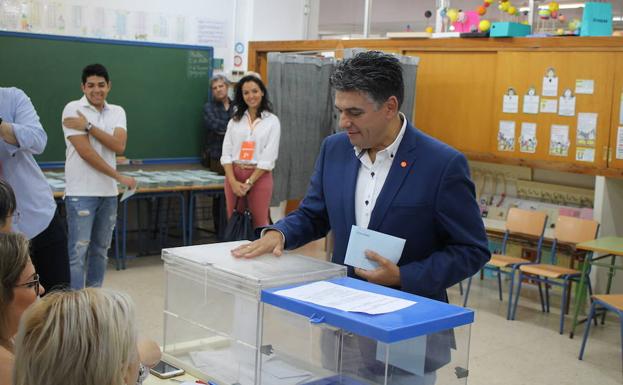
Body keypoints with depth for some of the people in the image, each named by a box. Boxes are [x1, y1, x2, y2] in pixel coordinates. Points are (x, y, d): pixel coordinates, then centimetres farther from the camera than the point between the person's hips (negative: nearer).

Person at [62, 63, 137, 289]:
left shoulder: (117, 112, 9)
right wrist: (120, 177, -11)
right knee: (78, 252, -6)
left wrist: (88, 126, -16)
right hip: (81, 193, -5)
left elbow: (119, 146, -8)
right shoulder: (73, 109, -6)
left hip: (108, 193, 6)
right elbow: (85, 152, -14)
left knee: (100, 250, 12)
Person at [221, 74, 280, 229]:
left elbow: (268, 157, -7)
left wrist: (249, 182, -13)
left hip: (259, 175, -3)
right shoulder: (235, 120, 9)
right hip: (233, 175, 3)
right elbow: (226, 153, 4)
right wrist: (233, 181, -10)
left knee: (259, 223, 0)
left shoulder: (272, 121, 0)